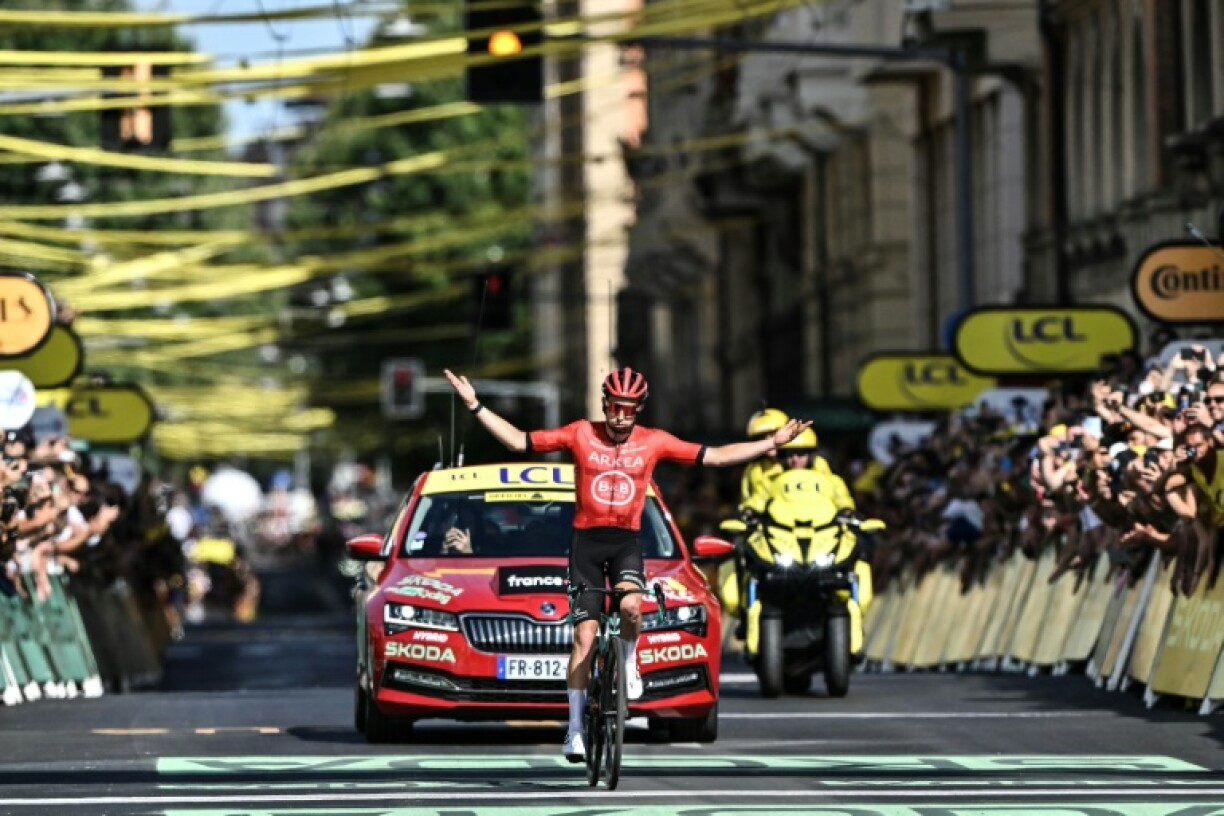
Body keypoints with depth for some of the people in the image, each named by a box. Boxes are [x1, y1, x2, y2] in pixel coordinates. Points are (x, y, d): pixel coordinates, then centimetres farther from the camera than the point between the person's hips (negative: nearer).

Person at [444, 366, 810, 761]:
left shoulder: (654, 442, -1)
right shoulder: (581, 434, -3)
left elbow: (716, 456, 3)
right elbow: (519, 441, 0)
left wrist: (772, 443, -1)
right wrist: (476, 407, -7)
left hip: (626, 542, 0)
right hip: (586, 541, 0)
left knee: (630, 604, -31)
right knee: (584, 635, -5)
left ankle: (629, 662, 3)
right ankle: (575, 729, 3)